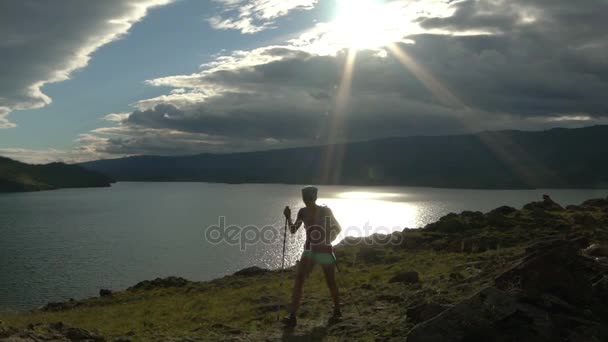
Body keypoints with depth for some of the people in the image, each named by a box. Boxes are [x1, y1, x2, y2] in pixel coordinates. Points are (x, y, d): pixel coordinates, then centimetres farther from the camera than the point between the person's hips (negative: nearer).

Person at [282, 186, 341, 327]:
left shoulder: (325, 211, -10)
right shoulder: (303, 212, 0)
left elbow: (338, 228, -1)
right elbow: (293, 230, -1)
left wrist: (329, 238, -17)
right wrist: (288, 217, -18)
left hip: (325, 252, -3)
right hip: (309, 252, 3)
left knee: (331, 283, 10)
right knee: (299, 280, -14)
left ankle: (337, 310, 35)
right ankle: (292, 317, -17)